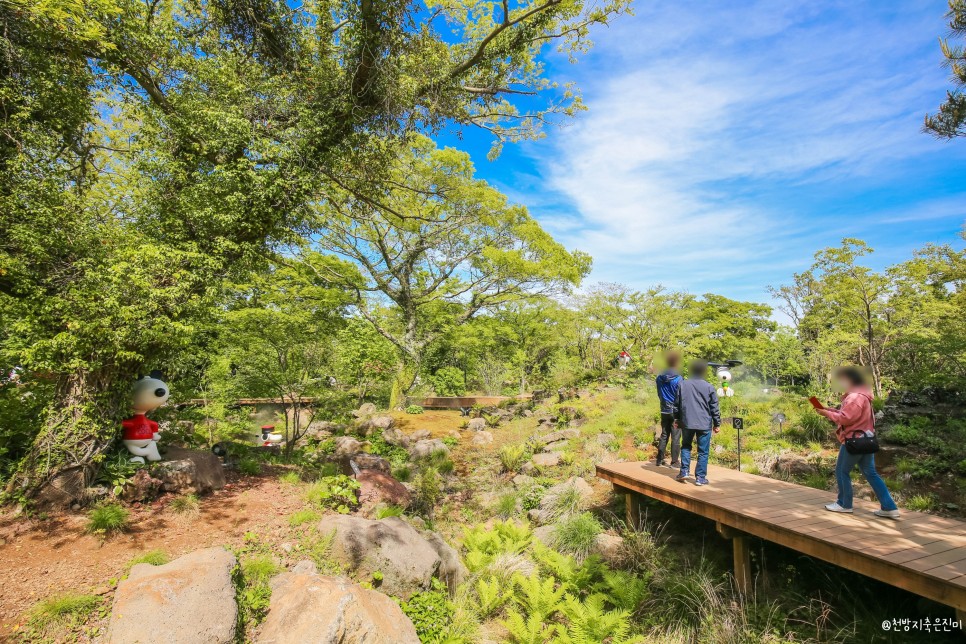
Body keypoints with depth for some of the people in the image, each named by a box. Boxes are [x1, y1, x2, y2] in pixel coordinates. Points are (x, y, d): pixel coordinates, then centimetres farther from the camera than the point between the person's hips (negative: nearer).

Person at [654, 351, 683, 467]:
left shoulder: (659, 378, 1)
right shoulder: (677, 378, -14)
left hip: (664, 411, 5)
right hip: (675, 411, -5)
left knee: (664, 435, 14)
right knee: (676, 437, 3)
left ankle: (659, 460, 17)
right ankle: (675, 461, 8)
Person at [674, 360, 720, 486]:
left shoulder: (682, 385, 2)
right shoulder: (709, 387, -5)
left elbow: (676, 404, 7)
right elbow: (714, 408, -1)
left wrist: (678, 419, 19)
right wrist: (717, 424, 8)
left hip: (687, 423, 2)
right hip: (704, 424, -2)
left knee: (686, 446, 20)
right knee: (703, 451, 6)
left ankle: (684, 471, 12)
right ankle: (700, 477, 8)